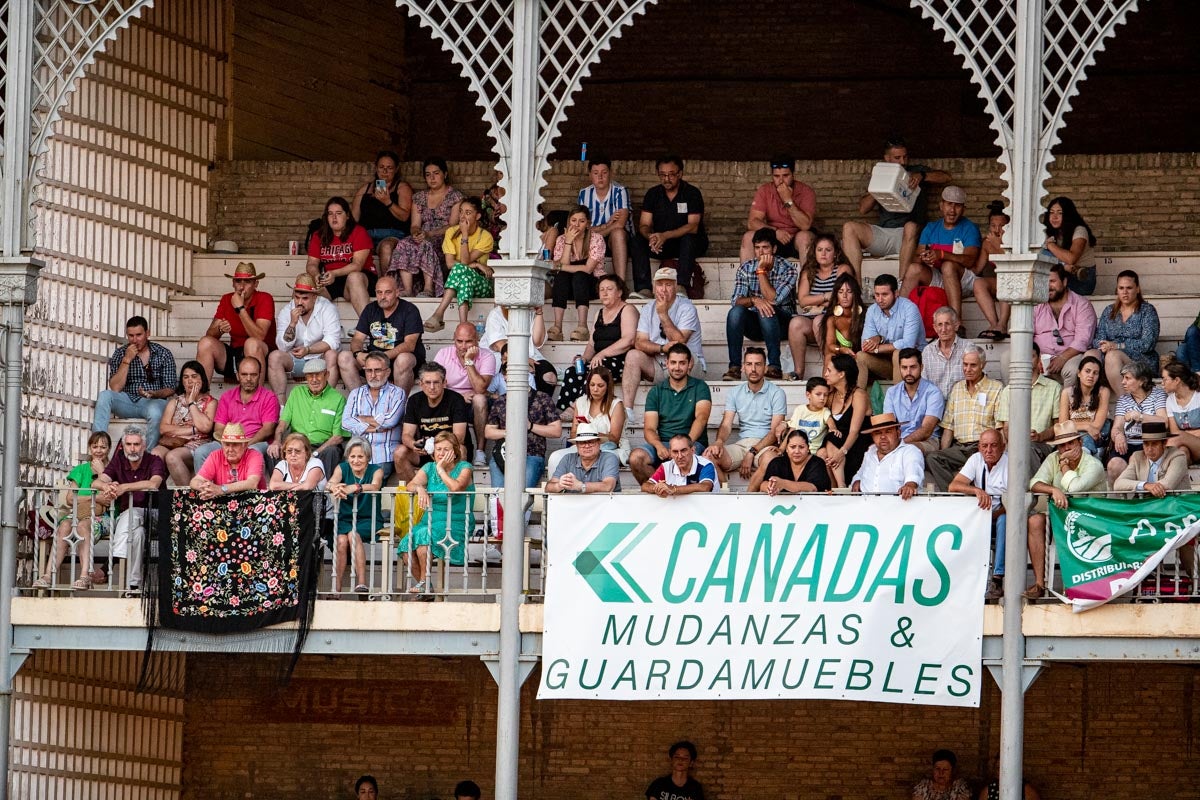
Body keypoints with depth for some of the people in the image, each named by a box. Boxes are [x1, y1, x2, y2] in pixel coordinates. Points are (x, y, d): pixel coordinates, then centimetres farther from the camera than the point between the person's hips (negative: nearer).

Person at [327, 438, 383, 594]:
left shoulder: (375, 470, 0)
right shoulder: (342, 468, 6)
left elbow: (375, 486, -23)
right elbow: (331, 483, -15)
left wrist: (352, 488, -43)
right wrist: (336, 488, -42)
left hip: (368, 521, -2)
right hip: (345, 520, 2)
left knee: (353, 535, -32)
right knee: (341, 540, -29)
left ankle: (361, 583, -34)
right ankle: (336, 588, -28)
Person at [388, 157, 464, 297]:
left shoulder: (455, 196, 6)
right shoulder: (419, 197, 20)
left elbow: (453, 226, -5)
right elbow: (415, 225, 12)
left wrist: (429, 234, -18)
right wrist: (416, 232, -14)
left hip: (444, 241, -4)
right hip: (423, 239, 4)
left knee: (426, 245, -37)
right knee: (404, 244, -30)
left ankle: (429, 289, -47)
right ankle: (407, 289, -43)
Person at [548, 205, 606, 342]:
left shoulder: (596, 239, -8)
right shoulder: (562, 240, 2)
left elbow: (588, 269, -18)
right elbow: (563, 265, -13)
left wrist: (560, 267, -21)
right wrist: (568, 242, -19)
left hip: (592, 285, -2)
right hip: (570, 289, 2)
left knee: (578, 276, -34)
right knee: (561, 276, -30)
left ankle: (582, 326, -47)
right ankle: (557, 327, -41)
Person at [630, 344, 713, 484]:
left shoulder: (699, 387, 6)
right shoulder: (656, 391, 12)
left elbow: (701, 418, -12)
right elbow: (649, 429, 3)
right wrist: (659, 446, -21)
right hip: (662, 443, 3)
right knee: (636, 457, -28)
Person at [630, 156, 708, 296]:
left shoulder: (692, 194, -10)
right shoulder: (653, 194, 3)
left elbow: (693, 227, -20)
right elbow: (644, 225, -2)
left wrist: (665, 235, -34)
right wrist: (650, 237, -28)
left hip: (691, 243, -4)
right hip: (662, 247, 4)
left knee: (689, 238, -37)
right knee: (637, 241, -21)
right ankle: (643, 288, -34)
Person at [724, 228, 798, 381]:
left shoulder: (787, 269, -10)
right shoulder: (746, 268, 0)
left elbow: (773, 299, -21)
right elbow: (736, 301, -11)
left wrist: (761, 271, -21)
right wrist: (754, 300, -32)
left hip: (780, 322, -3)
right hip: (754, 324, 3)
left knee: (767, 310, -36)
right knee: (735, 312, -29)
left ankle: (775, 367, -35)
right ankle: (734, 367, -31)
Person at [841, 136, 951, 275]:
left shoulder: (917, 171, 15)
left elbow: (946, 177, 0)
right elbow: (863, 209, 13)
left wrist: (922, 176, -15)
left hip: (905, 236, -3)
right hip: (882, 235, 3)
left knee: (911, 227, -38)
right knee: (849, 228, -20)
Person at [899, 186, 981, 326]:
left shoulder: (969, 228, 0)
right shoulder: (931, 228, 15)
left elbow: (970, 260, -16)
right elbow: (917, 258, 6)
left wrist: (942, 255, -32)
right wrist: (922, 258, -20)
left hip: (964, 279, -4)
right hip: (937, 280, 4)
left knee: (948, 266, -36)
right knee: (914, 268, -23)